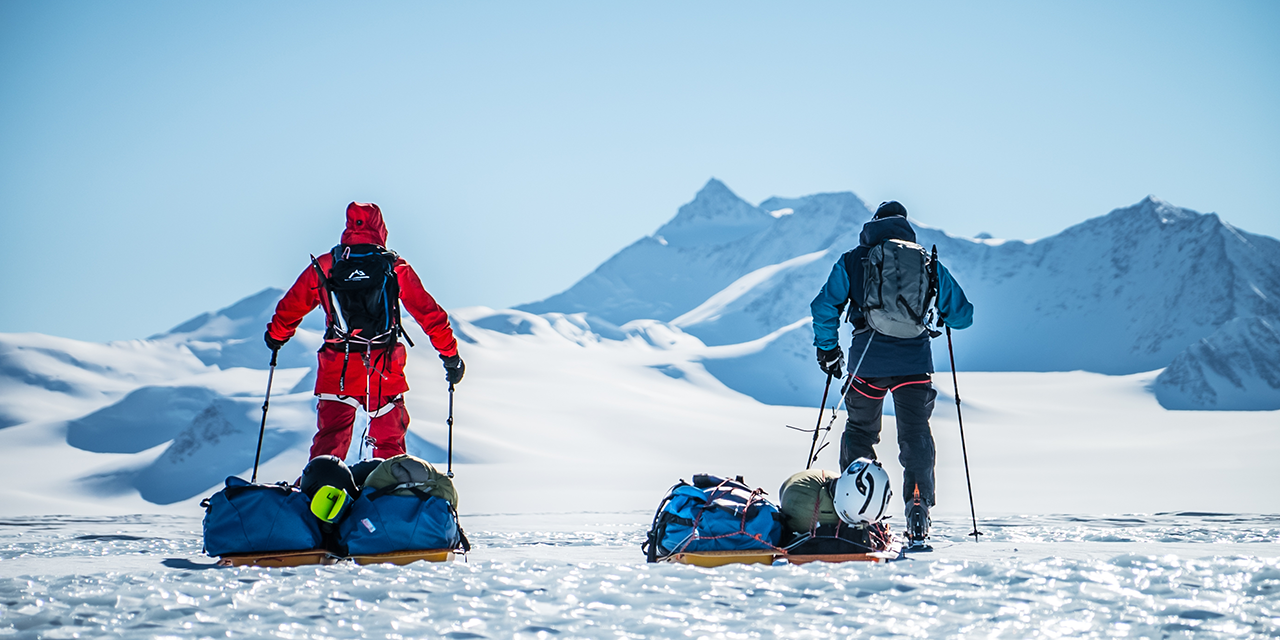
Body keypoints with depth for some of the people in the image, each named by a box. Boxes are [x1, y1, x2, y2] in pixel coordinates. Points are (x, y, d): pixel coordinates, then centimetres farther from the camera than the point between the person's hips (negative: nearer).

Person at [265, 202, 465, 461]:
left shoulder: (323, 266, 5)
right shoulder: (396, 268, 2)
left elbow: (290, 307, 17)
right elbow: (429, 313, 4)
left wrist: (276, 335, 36)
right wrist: (450, 354, 12)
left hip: (337, 370, 0)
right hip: (386, 369, 0)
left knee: (330, 436, 5)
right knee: (390, 441, 11)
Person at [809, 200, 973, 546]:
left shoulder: (852, 261, 8)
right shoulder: (928, 263, 10)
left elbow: (824, 306, 1)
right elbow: (962, 314, 13)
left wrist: (827, 348, 14)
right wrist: (942, 317, 35)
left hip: (867, 361, 0)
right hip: (914, 361, 0)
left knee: (860, 432, 17)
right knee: (916, 436, 6)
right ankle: (918, 506, -10)